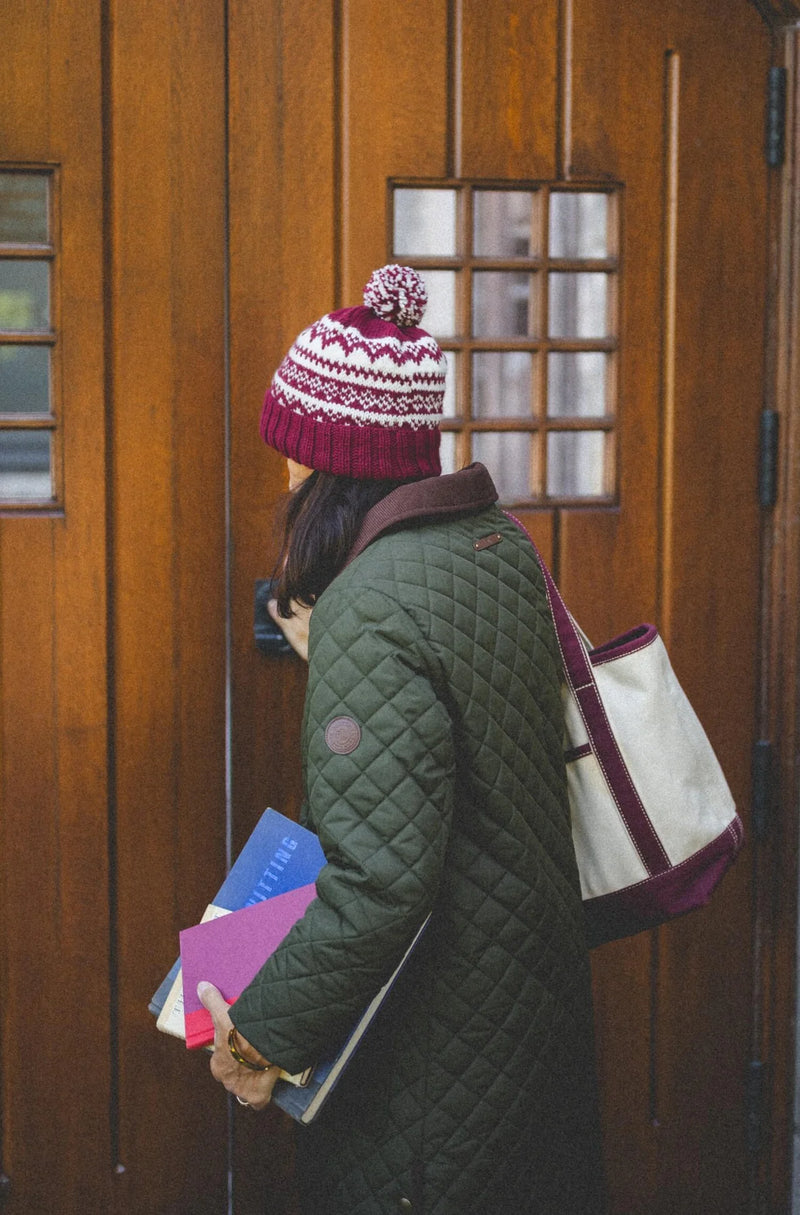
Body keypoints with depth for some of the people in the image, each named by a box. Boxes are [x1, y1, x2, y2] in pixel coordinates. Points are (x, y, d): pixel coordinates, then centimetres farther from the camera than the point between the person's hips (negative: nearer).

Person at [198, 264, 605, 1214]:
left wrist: (266, 1034, -20)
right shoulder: (499, 539, 1)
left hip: (439, 1020, -9)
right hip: (538, 958, 9)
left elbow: (380, 880, -30)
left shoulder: (373, 608, -26)